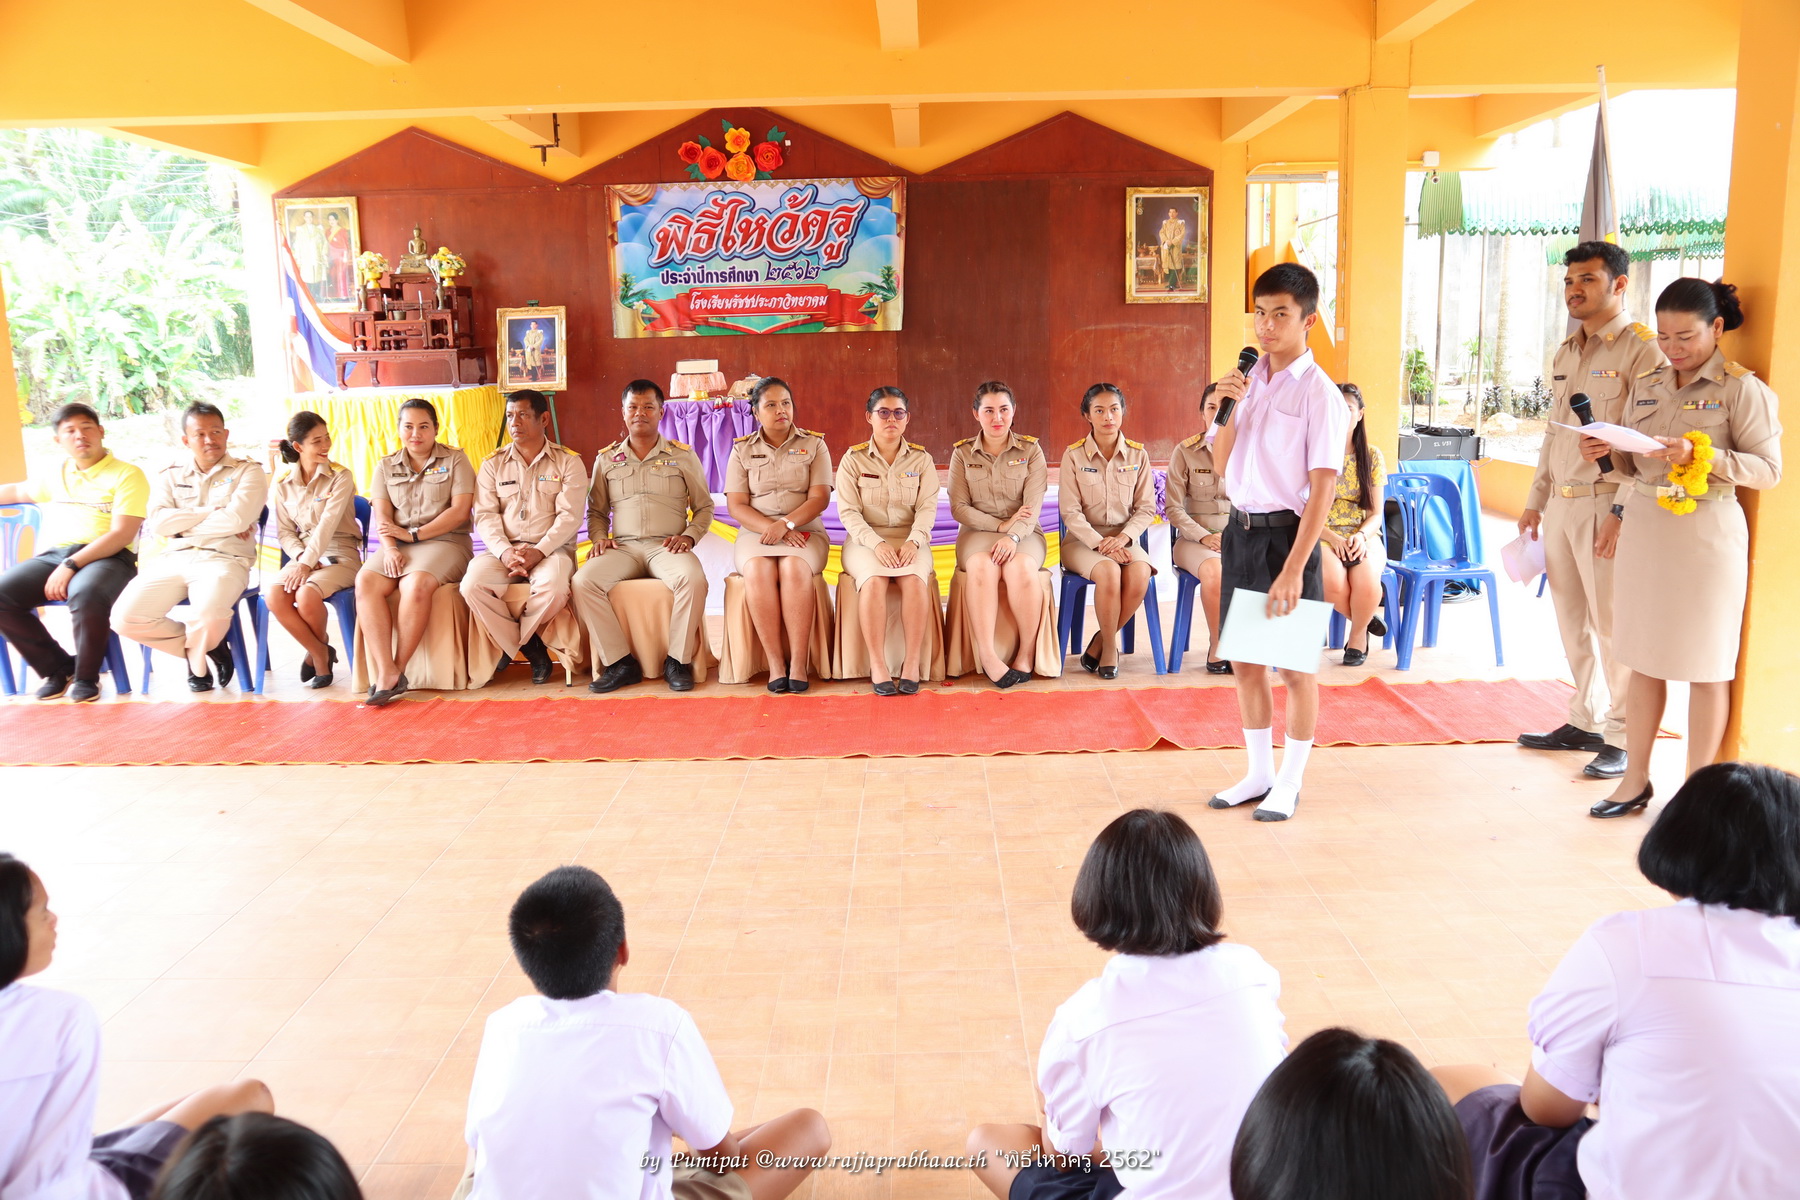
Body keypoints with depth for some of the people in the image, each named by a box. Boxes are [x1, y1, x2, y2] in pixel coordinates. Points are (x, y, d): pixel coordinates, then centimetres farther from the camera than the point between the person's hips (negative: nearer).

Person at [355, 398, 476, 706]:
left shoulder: (455, 460, 6)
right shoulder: (385, 467, 17)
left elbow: (460, 510, -5)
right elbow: (382, 515, 6)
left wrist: (413, 534, -11)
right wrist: (390, 548, -14)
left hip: (445, 542, -4)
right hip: (399, 546, 4)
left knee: (415, 584, -35)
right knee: (365, 582, -27)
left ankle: (395, 671, -23)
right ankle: (386, 674, -31)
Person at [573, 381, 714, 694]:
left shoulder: (683, 456, 11)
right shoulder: (606, 459, 16)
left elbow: (704, 507, 14)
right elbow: (596, 510, 22)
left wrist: (689, 536, -5)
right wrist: (599, 537, 1)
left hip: (667, 547, -2)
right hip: (623, 547, 2)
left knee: (693, 578, -36)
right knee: (583, 581, -28)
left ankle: (677, 660, -19)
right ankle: (620, 663, -20)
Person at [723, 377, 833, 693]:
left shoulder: (814, 445, 10)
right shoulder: (742, 450, 12)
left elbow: (820, 498, -1)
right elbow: (736, 506, 3)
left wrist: (786, 524, -18)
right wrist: (772, 530, -14)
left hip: (805, 530, -1)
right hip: (756, 532, 1)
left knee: (794, 569, -34)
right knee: (758, 571, -33)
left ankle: (799, 663, -31)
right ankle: (775, 662, -28)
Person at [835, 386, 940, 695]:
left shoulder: (921, 459, 8)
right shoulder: (853, 459, 4)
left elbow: (927, 507, -1)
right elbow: (848, 512, -5)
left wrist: (913, 542, -20)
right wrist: (877, 544, -20)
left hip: (910, 539, 1)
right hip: (865, 539, -1)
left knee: (915, 577, -31)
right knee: (873, 578, -33)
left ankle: (912, 662, -25)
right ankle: (877, 665, -29)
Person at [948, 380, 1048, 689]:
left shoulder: (1031, 450, 5)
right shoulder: (962, 453, 7)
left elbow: (1034, 506, -6)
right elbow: (959, 507, 0)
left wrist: (1012, 535, -25)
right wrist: (1000, 524, -12)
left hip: (1023, 534, 0)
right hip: (977, 531, 0)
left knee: (1021, 568, -35)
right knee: (981, 567, -35)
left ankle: (1026, 654, -19)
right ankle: (988, 657, -34)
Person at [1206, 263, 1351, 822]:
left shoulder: (1318, 393, -11)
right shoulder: (1248, 380, 7)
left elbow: (1322, 490, -15)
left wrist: (1293, 570, -21)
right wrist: (1227, 410, -5)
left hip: (1286, 532, -6)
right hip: (1240, 529, 6)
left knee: (1295, 666, 5)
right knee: (1244, 660, 13)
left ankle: (1289, 782, 20)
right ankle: (1259, 772, 28)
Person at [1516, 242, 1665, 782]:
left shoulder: (1642, 350, -9)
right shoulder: (1565, 353, 16)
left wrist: (1622, 513, -19)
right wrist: (1535, 501, 18)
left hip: (1605, 505, -8)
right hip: (1560, 503, 8)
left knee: (1613, 624, -2)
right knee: (1572, 619, 13)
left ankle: (1623, 738, 8)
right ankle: (1585, 721, 25)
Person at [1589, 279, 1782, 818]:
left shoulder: (1742, 389, -6)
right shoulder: (1646, 384, 10)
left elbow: (1768, 469, -11)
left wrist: (1699, 455, -24)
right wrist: (1606, 450, -6)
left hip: (1706, 532, -5)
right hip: (1644, 527, 5)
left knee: (1705, 666, 3)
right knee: (1643, 658, 10)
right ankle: (1635, 780, 19)